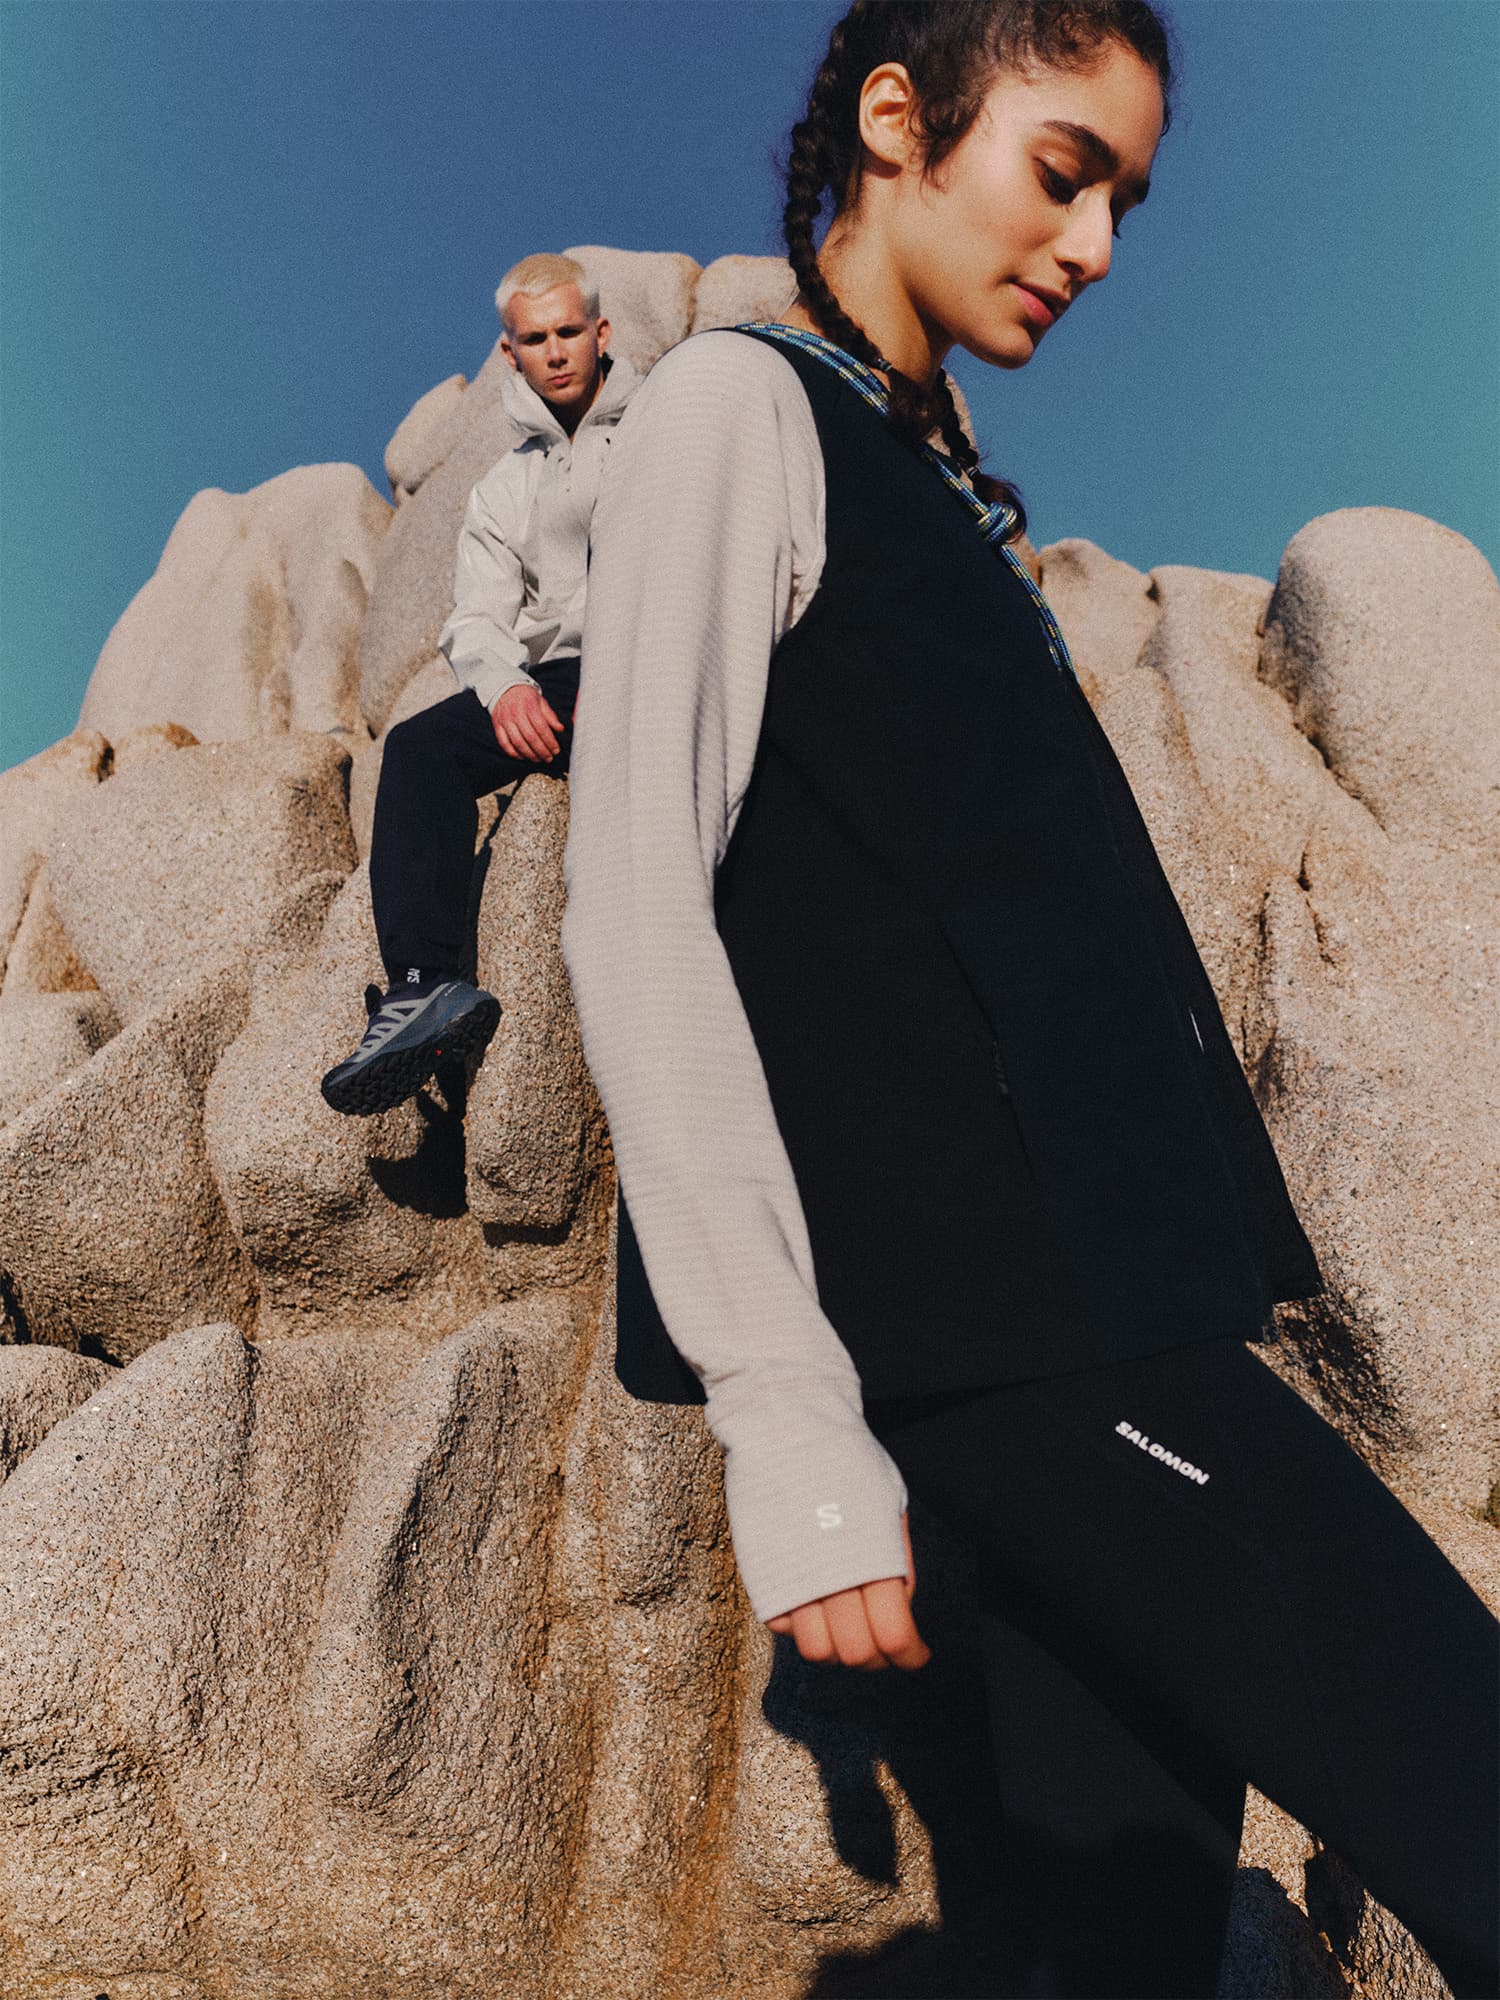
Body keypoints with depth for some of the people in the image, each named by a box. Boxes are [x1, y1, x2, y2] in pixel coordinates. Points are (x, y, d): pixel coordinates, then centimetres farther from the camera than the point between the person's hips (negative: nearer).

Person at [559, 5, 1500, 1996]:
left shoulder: (940, 478, 22)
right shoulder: (736, 409, -3)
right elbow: (635, 920, -15)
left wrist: (1175, 1259, 18)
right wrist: (786, 1414, -19)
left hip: (1101, 1284, 8)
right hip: (979, 1307, -8)